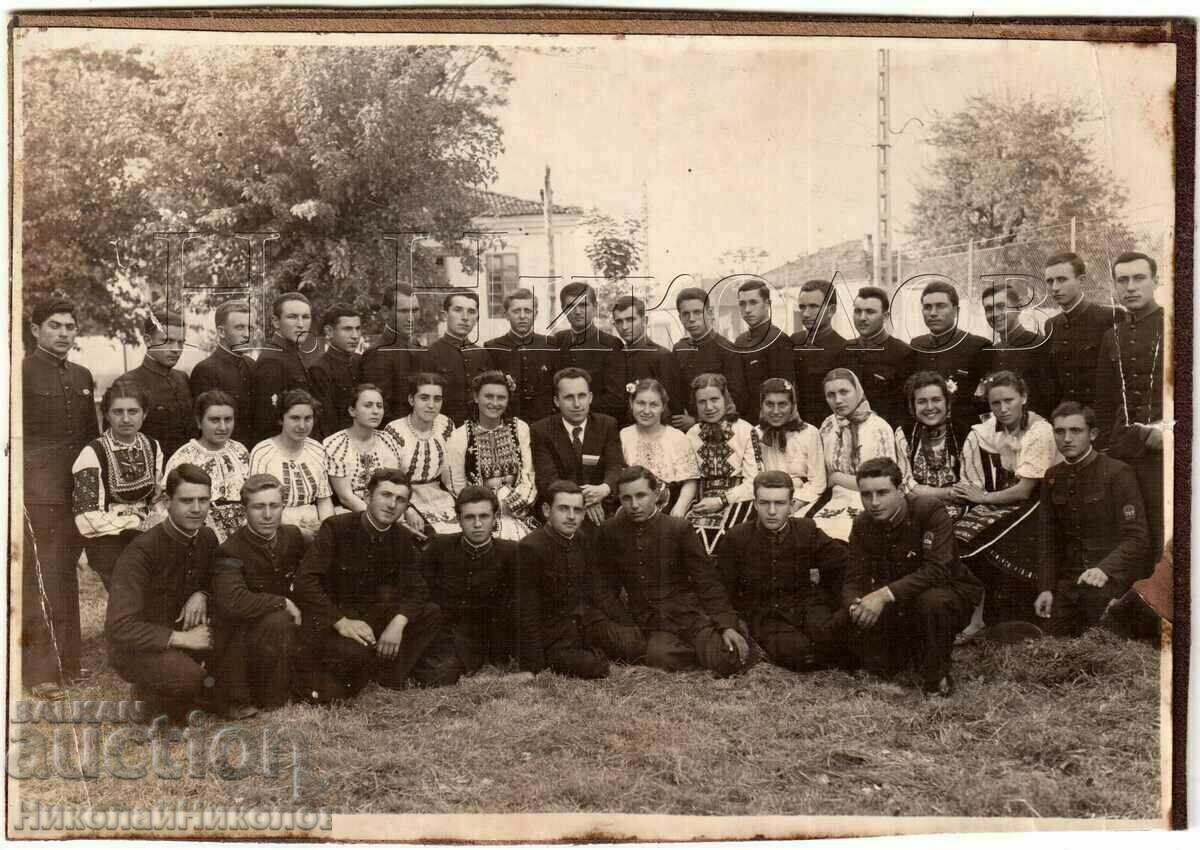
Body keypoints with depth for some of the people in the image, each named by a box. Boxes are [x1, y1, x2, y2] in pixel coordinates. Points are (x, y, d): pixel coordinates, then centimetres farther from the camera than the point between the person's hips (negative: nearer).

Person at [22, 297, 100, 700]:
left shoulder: (82, 377, 16)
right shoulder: (21, 373, -4)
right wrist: (25, 478, -12)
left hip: (78, 492, 7)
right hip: (37, 494, -6)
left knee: (67, 577, 12)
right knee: (41, 580, -7)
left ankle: (68, 662, 20)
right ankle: (41, 671, -4)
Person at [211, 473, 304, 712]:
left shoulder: (292, 536, 2)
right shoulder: (231, 551, -18)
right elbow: (232, 602, -33)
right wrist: (284, 603, -25)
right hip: (239, 636, -6)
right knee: (277, 622, -36)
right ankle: (270, 704, -17)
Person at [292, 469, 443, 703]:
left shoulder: (402, 538, 4)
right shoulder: (336, 527, -12)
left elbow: (417, 589, 0)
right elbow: (306, 580, -21)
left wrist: (398, 622, -22)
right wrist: (341, 622, -31)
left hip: (369, 616, 6)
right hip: (327, 619, -6)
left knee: (431, 614, -9)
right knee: (355, 651, -36)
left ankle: (387, 680, -7)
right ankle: (311, 675, -6)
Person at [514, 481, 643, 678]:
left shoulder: (584, 543, 7)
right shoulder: (530, 547, -14)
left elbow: (600, 592, 13)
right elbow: (528, 610, -14)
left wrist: (631, 627, 4)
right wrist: (536, 663, -16)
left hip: (588, 619, 6)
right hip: (553, 628, -6)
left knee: (636, 643, -16)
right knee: (594, 668, -29)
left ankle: (592, 653, 9)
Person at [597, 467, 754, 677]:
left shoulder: (678, 528, -3)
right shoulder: (610, 532, 4)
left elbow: (707, 581, -2)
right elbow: (607, 583, 15)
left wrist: (727, 625, -11)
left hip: (689, 614, -2)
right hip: (651, 626, 2)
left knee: (728, 661, -26)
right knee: (660, 657, -32)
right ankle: (701, 650, -1)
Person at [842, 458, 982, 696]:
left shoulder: (930, 511, -22)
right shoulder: (863, 524, -5)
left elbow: (937, 570, -34)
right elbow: (854, 580, -7)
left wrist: (885, 595, -43)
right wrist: (855, 605, -32)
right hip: (898, 606, 5)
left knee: (931, 601, -39)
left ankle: (936, 677, -14)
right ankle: (913, 646, 20)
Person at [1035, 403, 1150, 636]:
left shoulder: (1118, 473, -9)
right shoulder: (1053, 478, 10)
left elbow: (1136, 538, -16)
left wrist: (1104, 569, -32)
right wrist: (1046, 588, 6)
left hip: (1112, 580, -5)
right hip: (1069, 583, 5)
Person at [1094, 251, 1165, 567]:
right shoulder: (1113, 337, 14)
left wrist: (1166, 429, -13)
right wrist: (1103, 450, 11)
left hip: (1163, 450, -4)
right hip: (1122, 454, 4)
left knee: (1163, 539, -3)